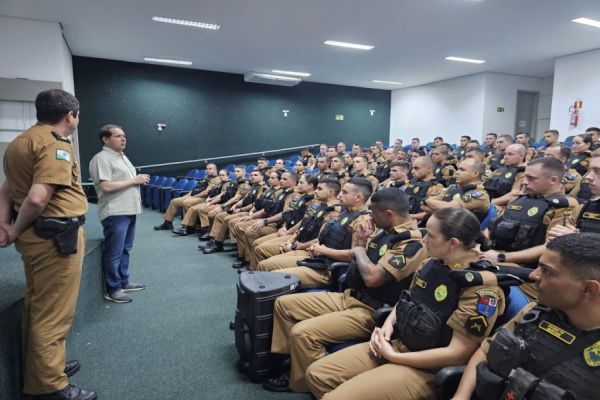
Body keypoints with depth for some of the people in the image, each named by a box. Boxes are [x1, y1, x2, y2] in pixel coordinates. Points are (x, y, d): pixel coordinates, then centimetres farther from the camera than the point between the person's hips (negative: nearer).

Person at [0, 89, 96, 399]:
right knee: (53, 314, 1)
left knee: (38, 309, 21)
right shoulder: (56, 144, -16)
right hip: (55, 237, -10)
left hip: (36, 234, 10)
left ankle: (41, 369, 38)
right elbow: (37, 198, -26)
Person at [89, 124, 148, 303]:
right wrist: (134, 181, -16)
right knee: (114, 252, -1)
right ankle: (113, 289, 10)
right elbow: (106, 187, -22)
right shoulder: (101, 158, -13)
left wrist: (140, 179, 7)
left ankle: (123, 281, 28)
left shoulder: (122, 156, 18)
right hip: (115, 213, -9)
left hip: (129, 211, 9)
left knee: (125, 249, 16)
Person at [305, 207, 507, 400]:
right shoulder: (430, 265, 2)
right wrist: (388, 325, -3)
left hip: (428, 369, -7)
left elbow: (458, 354, -21)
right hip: (396, 344, 7)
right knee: (316, 374, 0)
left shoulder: (482, 285, -20)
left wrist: (393, 357, -17)